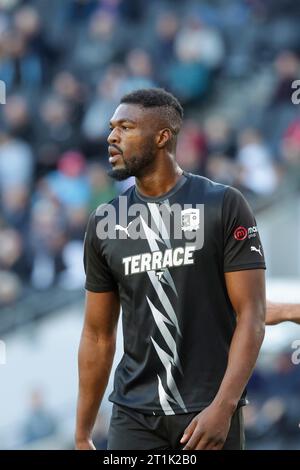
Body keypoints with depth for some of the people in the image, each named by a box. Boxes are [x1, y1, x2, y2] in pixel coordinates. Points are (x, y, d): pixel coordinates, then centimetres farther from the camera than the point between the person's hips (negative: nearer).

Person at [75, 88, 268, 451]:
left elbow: (251, 316, -7)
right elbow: (98, 335, 14)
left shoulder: (224, 206, -3)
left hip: (208, 415, -3)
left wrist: (223, 407, -19)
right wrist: (82, 436, 12)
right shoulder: (105, 223, 9)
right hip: (134, 417, 3)